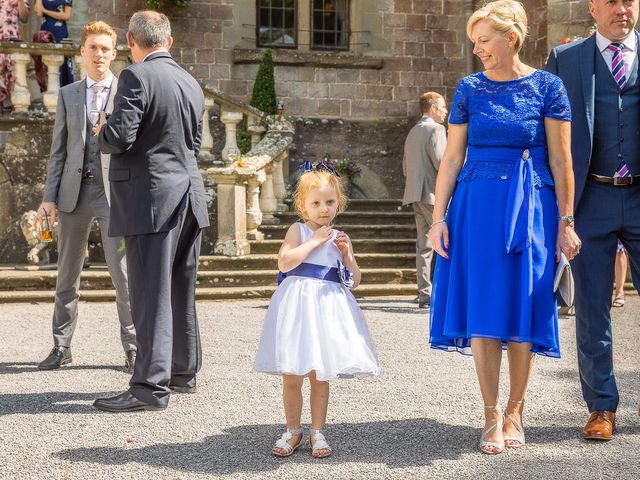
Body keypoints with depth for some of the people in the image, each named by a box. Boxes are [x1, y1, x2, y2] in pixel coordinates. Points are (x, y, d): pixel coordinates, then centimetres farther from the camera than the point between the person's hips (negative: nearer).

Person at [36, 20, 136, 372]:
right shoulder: (68, 94, 13)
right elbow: (59, 149, 11)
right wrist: (49, 196, 2)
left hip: (115, 191, -3)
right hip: (75, 192, 4)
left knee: (122, 273, -4)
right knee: (67, 274, 9)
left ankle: (133, 346, 5)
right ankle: (61, 346, 18)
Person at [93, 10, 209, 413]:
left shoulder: (136, 76, -11)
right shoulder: (192, 83, 13)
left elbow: (120, 137, -17)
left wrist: (102, 131, 3)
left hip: (152, 198, -8)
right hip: (189, 196, 8)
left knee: (152, 293, -6)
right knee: (182, 291, 15)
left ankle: (152, 385, -5)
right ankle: (183, 372, 25)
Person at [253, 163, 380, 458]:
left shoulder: (339, 238, 11)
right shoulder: (298, 231, 0)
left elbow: (355, 281, 11)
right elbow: (284, 262, -17)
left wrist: (347, 254, -5)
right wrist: (314, 241, -15)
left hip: (327, 307, 3)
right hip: (297, 306, -3)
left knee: (320, 376, 8)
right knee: (291, 376, 2)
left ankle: (317, 432, 18)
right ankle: (293, 431, 18)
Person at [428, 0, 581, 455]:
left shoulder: (548, 86, 0)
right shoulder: (470, 89, 5)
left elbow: (561, 159, 0)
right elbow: (452, 157, 6)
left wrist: (566, 221, -3)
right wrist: (439, 217, 1)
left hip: (531, 208, -1)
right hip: (477, 207, 2)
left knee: (523, 311, 3)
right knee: (483, 310, -1)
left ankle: (515, 411, 18)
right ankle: (492, 416, 8)